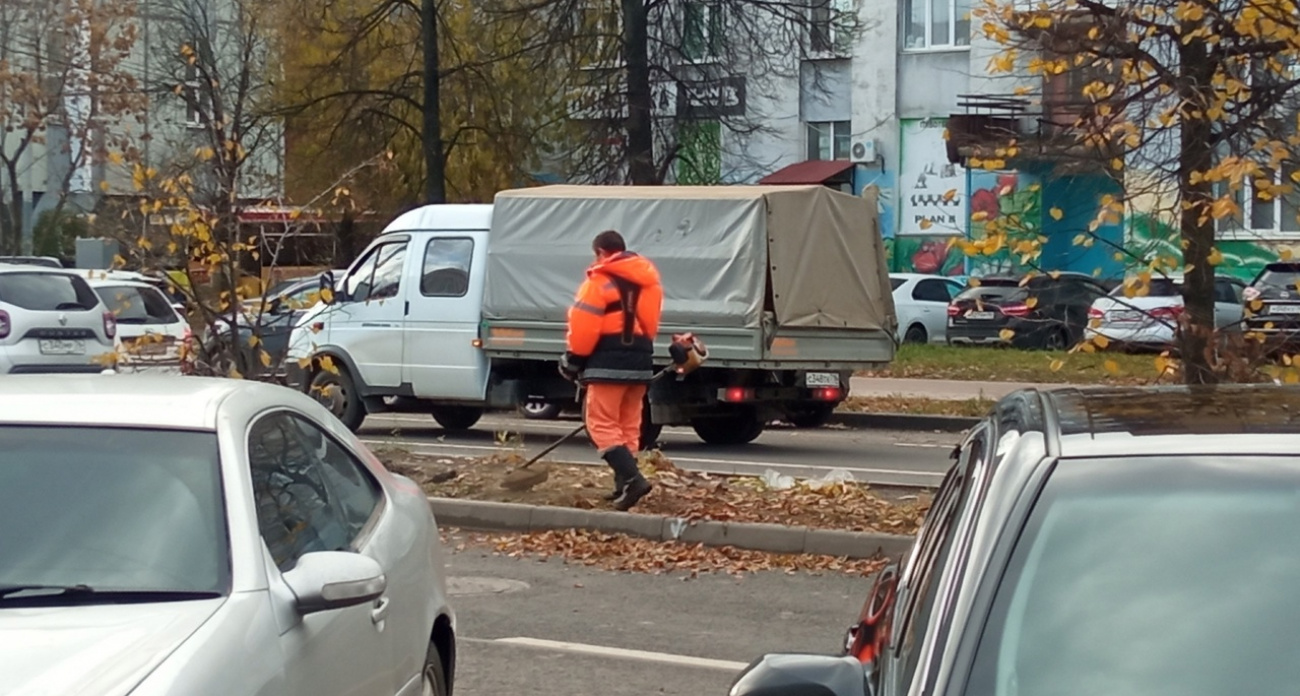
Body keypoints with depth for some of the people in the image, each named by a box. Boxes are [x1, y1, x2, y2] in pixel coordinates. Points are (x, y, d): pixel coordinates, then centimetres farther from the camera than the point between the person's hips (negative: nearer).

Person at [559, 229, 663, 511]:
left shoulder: (601, 281, -10)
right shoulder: (648, 279, 14)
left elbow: (584, 324, -13)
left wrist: (573, 359, -4)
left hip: (609, 362, -7)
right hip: (640, 361, 7)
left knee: (601, 423, -4)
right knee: (629, 425, 14)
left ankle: (631, 479, -18)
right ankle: (625, 484, 14)